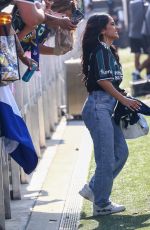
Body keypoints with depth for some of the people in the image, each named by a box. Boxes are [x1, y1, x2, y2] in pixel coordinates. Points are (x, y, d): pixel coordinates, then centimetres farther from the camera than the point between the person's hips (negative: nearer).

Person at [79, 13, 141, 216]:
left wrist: (122, 98, 10)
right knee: (106, 159, -6)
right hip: (98, 106, -10)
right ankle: (101, 205, 3)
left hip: (107, 107, 10)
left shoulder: (108, 50, 19)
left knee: (121, 152, 10)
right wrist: (124, 100, -9)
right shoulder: (100, 50, -11)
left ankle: (92, 189, 18)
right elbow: (103, 81, -16)